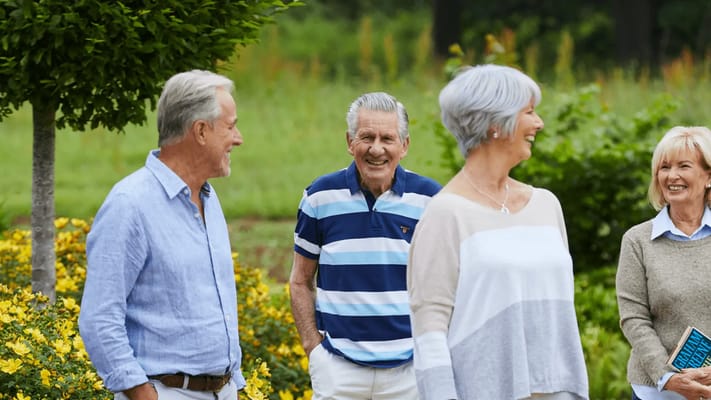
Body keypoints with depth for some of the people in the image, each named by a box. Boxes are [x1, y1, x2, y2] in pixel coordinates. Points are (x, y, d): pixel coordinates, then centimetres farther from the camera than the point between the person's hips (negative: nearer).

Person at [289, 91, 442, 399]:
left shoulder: (429, 198, 0)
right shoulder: (321, 196, 0)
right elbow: (301, 281, 9)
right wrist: (312, 346, 0)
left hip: (410, 365, 0)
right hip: (338, 365, 0)